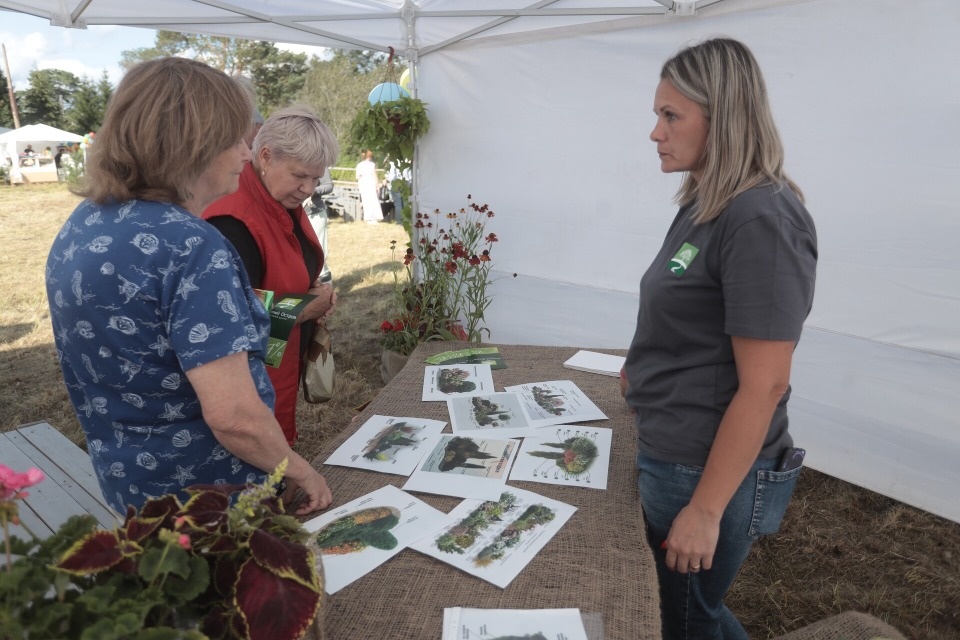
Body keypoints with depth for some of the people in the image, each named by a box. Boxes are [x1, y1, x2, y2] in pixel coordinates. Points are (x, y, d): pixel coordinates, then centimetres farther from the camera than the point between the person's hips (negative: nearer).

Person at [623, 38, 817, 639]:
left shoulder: (761, 221, -21)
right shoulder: (702, 205, 5)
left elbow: (763, 386, -22)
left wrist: (705, 509, -18)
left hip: (708, 472, -8)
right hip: (669, 454, 8)